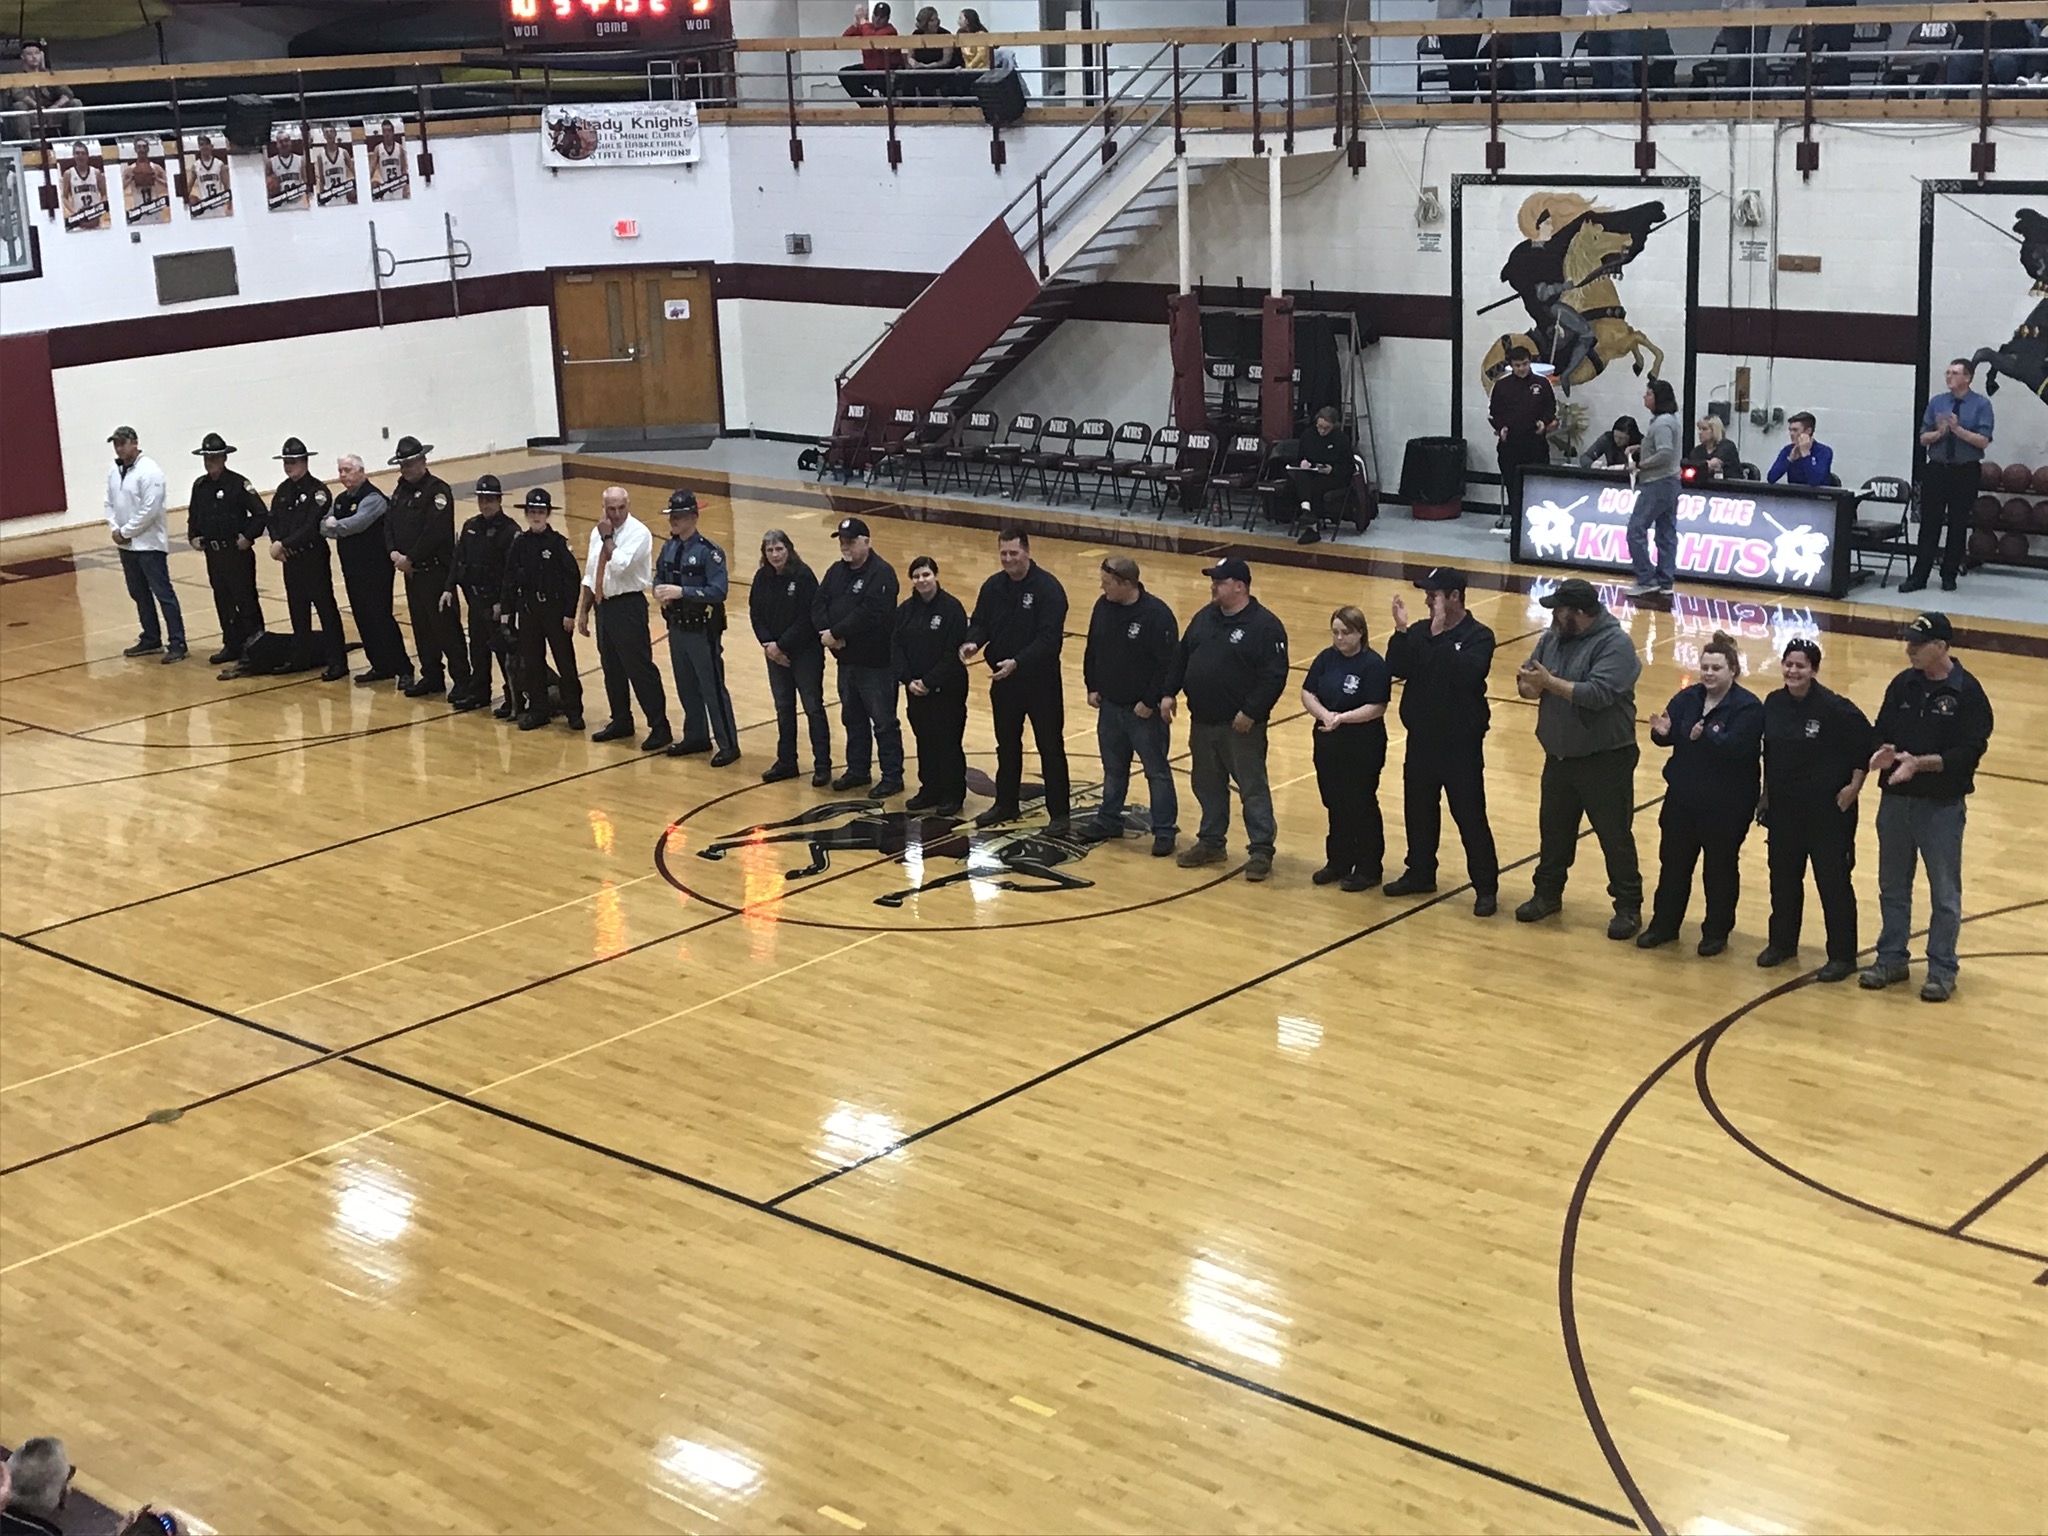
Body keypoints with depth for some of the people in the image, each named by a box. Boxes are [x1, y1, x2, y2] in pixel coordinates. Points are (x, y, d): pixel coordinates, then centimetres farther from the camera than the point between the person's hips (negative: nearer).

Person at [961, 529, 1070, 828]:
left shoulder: (1047, 587, -16)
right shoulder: (992, 587, 3)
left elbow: (1049, 637, -22)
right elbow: (980, 623, 7)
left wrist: (1017, 662, -32)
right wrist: (973, 642, -16)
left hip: (1040, 682, -6)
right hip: (1003, 681, 6)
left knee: (1050, 747, 3)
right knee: (1006, 746, 18)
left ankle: (1060, 811, 11)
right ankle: (1005, 804, 31)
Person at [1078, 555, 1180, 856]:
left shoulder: (1157, 614, -20)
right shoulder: (1103, 606, 0)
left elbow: (1169, 663, -18)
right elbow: (1092, 650, 13)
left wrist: (1151, 701, -17)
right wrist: (1092, 687, 8)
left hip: (1144, 710, -6)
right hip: (1109, 706, 6)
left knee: (1157, 771, 2)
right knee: (1113, 769, 19)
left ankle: (1165, 830, 9)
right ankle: (1108, 820, 32)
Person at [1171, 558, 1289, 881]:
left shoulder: (1265, 625, -15)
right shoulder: (1205, 617, 8)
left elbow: (1275, 676, -18)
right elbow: (1181, 658, 17)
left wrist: (1251, 712, -21)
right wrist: (1170, 692, 9)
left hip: (1241, 725, -7)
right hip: (1202, 722, 7)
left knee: (1252, 787, 0)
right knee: (1207, 785, 17)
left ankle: (1261, 849, 6)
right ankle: (1210, 842, 30)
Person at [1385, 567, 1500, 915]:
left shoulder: (1479, 637, -11)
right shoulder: (1420, 631, 3)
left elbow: (1465, 673, -29)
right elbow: (1396, 669, -8)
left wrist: (1440, 636, -28)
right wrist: (1402, 631, -19)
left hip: (1461, 744, -6)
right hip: (1421, 739, 6)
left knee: (1470, 817, -2)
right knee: (1418, 810, 16)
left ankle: (1486, 888, 6)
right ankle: (1420, 873, 33)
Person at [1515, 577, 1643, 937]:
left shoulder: (1615, 644, -19)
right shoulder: (1554, 636, 3)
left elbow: (1597, 694, -30)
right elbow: (1526, 681, 5)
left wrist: (1549, 682, -23)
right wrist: (1529, 684, -19)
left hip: (1605, 761, -7)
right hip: (1559, 756, 7)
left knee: (1614, 835, 4)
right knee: (1553, 828, 18)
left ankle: (1629, 907, 15)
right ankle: (1548, 893, 34)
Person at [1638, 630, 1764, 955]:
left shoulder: (1748, 707, -14)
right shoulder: (1687, 698, 3)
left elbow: (1737, 747, -27)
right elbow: (1669, 736, 0)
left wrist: (1705, 736, -42)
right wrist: (1662, 731, -23)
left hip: (1727, 806, -5)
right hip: (1682, 797, 5)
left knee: (1720, 868, 9)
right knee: (1673, 862, 13)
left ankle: (1717, 931, 23)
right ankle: (1663, 924, 26)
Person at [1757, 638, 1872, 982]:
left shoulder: (1834, 708, -17)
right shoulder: (1774, 702, 1)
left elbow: (1867, 745, -12)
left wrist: (1854, 786, -12)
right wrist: (1767, 791, 13)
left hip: (1827, 811, -6)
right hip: (1783, 808, 6)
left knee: (1833, 882, 1)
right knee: (1783, 877, 16)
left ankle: (1842, 956, 10)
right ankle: (1782, 942, 32)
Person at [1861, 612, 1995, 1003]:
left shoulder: (1967, 692, -12)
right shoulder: (1903, 684, 3)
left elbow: (1971, 751, -16)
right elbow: (1883, 731, 10)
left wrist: (1919, 762, -25)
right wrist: (1883, 751, -13)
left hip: (1942, 806, -5)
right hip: (1896, 799, 5)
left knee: (1944, 893, 5)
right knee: (1892, 886, 15)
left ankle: (1942, 971, 15)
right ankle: (1891, 959, 28)